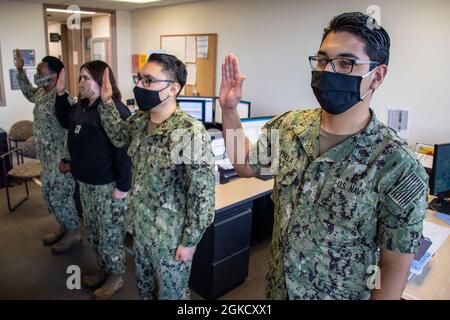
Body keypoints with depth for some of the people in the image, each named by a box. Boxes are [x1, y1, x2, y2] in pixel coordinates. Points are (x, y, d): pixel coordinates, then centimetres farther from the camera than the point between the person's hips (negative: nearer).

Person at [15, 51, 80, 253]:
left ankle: (73, 234, 19)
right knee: (49, 194, 19)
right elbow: (28, 93, 31)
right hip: (46, 157, 10)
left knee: (61, 197, 2)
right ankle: (63, 228, 35)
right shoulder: (41, 93, 8)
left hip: (60, 158, -10)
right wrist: (20, 70, 27)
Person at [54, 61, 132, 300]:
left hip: (107, 185, -9)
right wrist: (61, 93, 16)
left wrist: (123, 186, -24)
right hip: (85, 181, 9)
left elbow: (124, 150, -23)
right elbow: (65, 121, 29)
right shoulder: (81, 106, 9)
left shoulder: (115, 110, -20)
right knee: (92, 230, 20)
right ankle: (104, 269, 39)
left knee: (110, 233, 5)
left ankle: (116, 277, 24)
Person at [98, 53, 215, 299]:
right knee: (145, 288, 28)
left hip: (171, 237, -7)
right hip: (141, 227, 7)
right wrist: (106, 102, 5)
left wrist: (190, 241, -18)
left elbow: (203, 194, -24)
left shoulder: (190, 133, -28)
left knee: (171, 293, 18)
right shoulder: (140, 120, -3)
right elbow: (119, 137, 19)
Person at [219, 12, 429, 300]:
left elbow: (395, 269, -16)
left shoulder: (399, 168, -24)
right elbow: (246, 166, 5)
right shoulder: (289, 126, -10)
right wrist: (230, 109, -7)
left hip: (339, 294, -4)